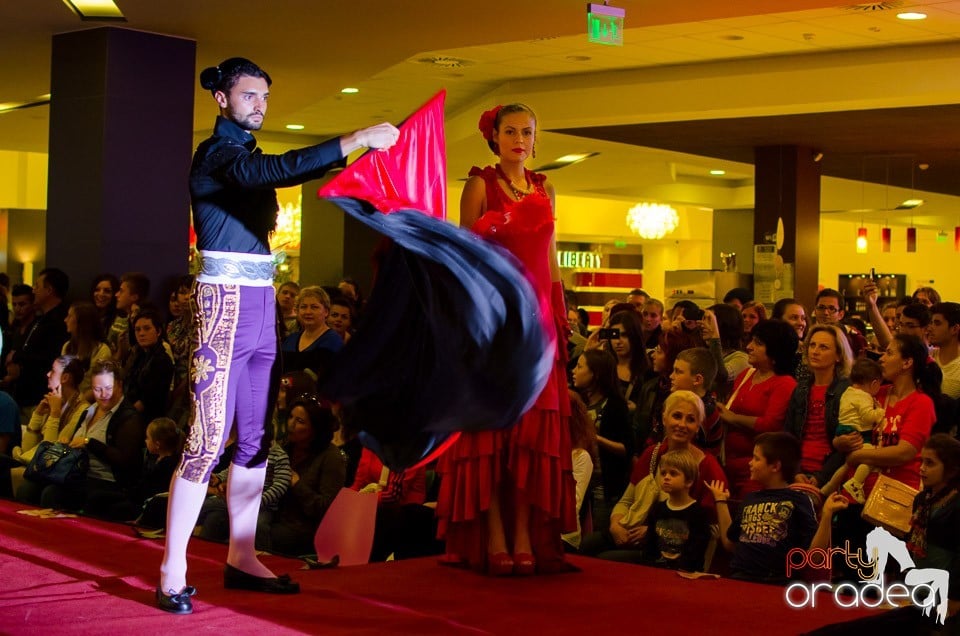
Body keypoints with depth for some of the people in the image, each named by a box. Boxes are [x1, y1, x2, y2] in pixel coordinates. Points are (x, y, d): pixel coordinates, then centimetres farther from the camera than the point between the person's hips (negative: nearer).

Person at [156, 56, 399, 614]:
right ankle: (173, 572, -8)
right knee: (210, 437, -12)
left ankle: (242, 558, 16)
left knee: (256, 438, 8)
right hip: (227, 298, -9)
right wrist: (355, 142, -30)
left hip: (260, 300, 9)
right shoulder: (218, 153, -9)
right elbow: (276, 171, -26)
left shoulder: (245, 153, 20)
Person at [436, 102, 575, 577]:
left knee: (533, 426, 2)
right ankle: (493, 538, -2)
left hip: (537, 316, 5)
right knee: (489, 424, -4)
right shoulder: (480, 185, 2)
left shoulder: (545, 191, 16)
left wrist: (560, 316, 11)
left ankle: (526, 537, 5)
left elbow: (551, 261, 16)